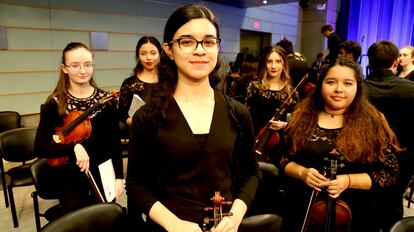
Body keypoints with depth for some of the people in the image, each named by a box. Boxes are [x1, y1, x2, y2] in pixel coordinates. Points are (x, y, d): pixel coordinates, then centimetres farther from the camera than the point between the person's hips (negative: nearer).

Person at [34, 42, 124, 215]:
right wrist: (73, 146, -27)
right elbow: (40, 148, -11)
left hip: (103, 176, 2)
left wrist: (119, 176, -5)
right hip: (70, 179, -1)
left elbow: (114, 142, -1)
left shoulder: (106, 99, -5)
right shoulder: (54, 104, -9)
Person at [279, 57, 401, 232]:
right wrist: (302, 172, -18)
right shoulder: (302, 117, -2)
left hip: (354, 216, -1)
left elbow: (390, 173, -6)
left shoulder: (372, 123, -8)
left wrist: (348, 181, -20)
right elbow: (283, 159, 2)